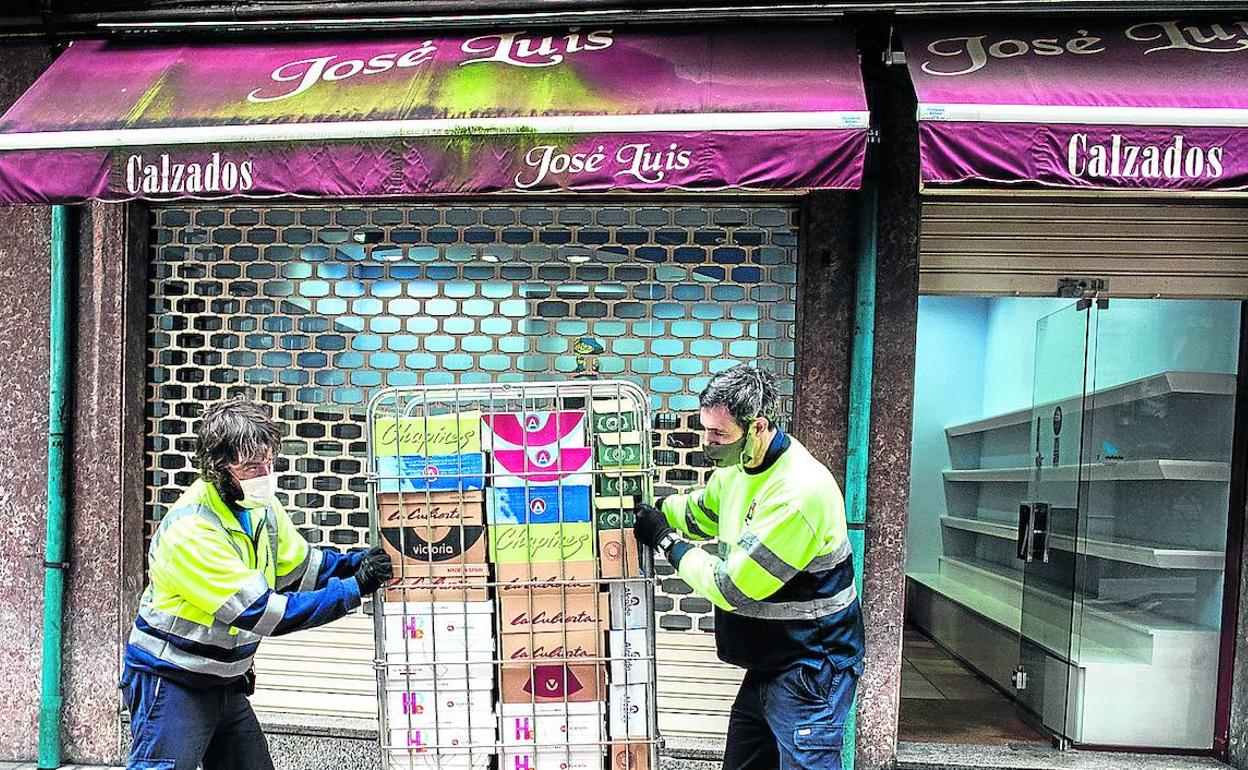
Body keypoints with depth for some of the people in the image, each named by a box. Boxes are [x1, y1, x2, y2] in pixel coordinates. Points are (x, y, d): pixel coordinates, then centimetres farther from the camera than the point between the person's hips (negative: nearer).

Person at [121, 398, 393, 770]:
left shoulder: (261, 507, -6)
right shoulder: (190, 530, -29)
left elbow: (303, 566, 5)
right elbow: (262, 612, -30)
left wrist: (356, 563, -14)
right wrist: (353, 589, -28)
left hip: (226, 683, 8)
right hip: (172, 683, -7)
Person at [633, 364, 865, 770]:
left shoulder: (799, 492, -29)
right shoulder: (739, 466, 0)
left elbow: (733, 589, -25)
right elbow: (700, 511, 21)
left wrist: (666, 541, -14)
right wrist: (648, 508, 5)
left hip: (809, 672, -9)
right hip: (767, 664, 9)